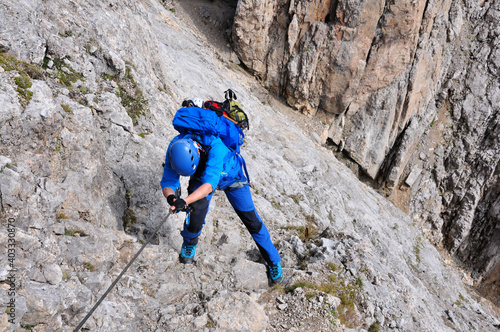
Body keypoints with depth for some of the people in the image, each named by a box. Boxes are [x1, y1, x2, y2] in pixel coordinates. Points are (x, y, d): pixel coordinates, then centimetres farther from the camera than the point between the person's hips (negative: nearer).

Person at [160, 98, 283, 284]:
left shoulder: (215, 145, -46)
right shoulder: (175, 148, -31)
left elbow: (210, 183, -53)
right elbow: (168, 182, -26)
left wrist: (185, 202, -65)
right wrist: (171, 197, -49)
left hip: (231, 176, -2)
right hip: (202, 176, 3)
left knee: (251, 220, 1)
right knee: (198, 207, -25)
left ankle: (273, 260, 23)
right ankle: (189, 242, 9)